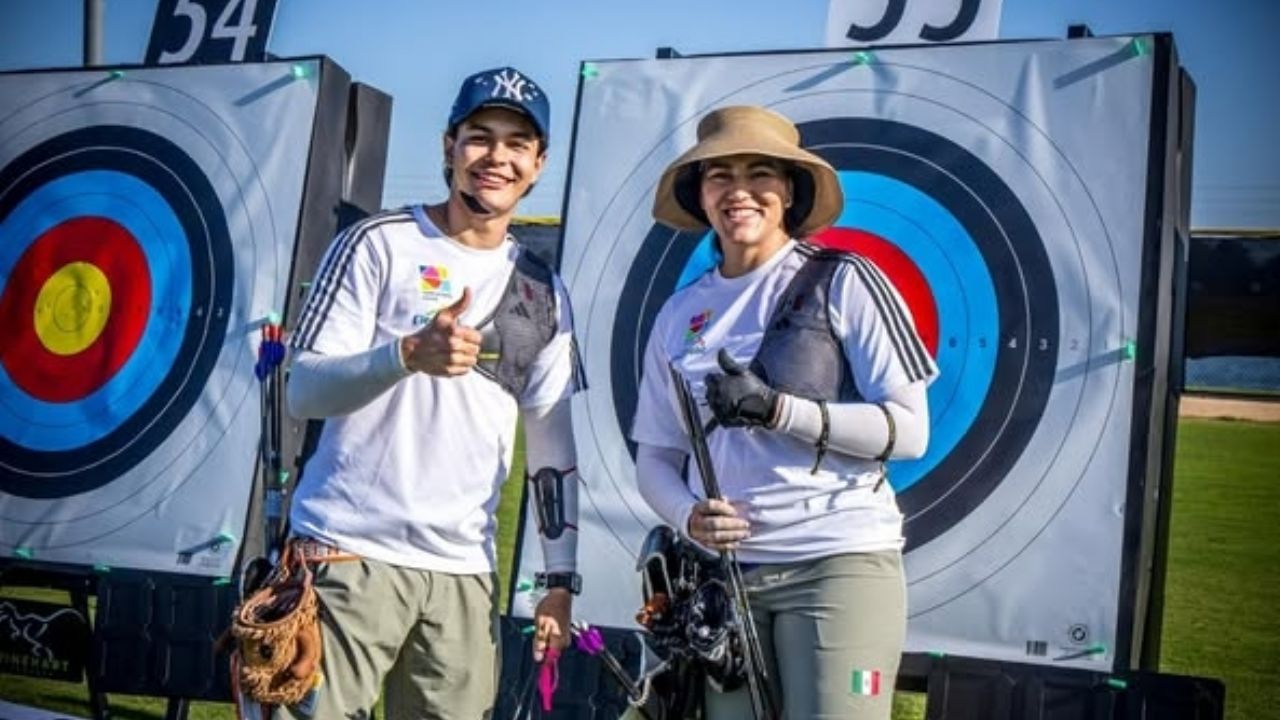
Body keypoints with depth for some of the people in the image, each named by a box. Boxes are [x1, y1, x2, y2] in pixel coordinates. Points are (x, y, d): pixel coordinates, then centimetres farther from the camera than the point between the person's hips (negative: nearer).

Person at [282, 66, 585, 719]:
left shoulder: (543, 292, 12)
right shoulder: (379, 243, 0)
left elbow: (553, 443, 14)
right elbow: (303, 392, -7)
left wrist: (560, 578, 10)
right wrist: (408, 354, -24)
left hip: (463, 571, 4)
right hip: (351, 553, -4)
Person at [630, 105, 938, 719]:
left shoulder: (842, 282, -2)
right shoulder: (680, 314, 10)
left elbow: (909, 431, -7)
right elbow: (655, 457, 12)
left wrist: (777, 409, -18)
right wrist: (690, 517, -10)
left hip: (839, 564, -4)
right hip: (724, 574, 4)